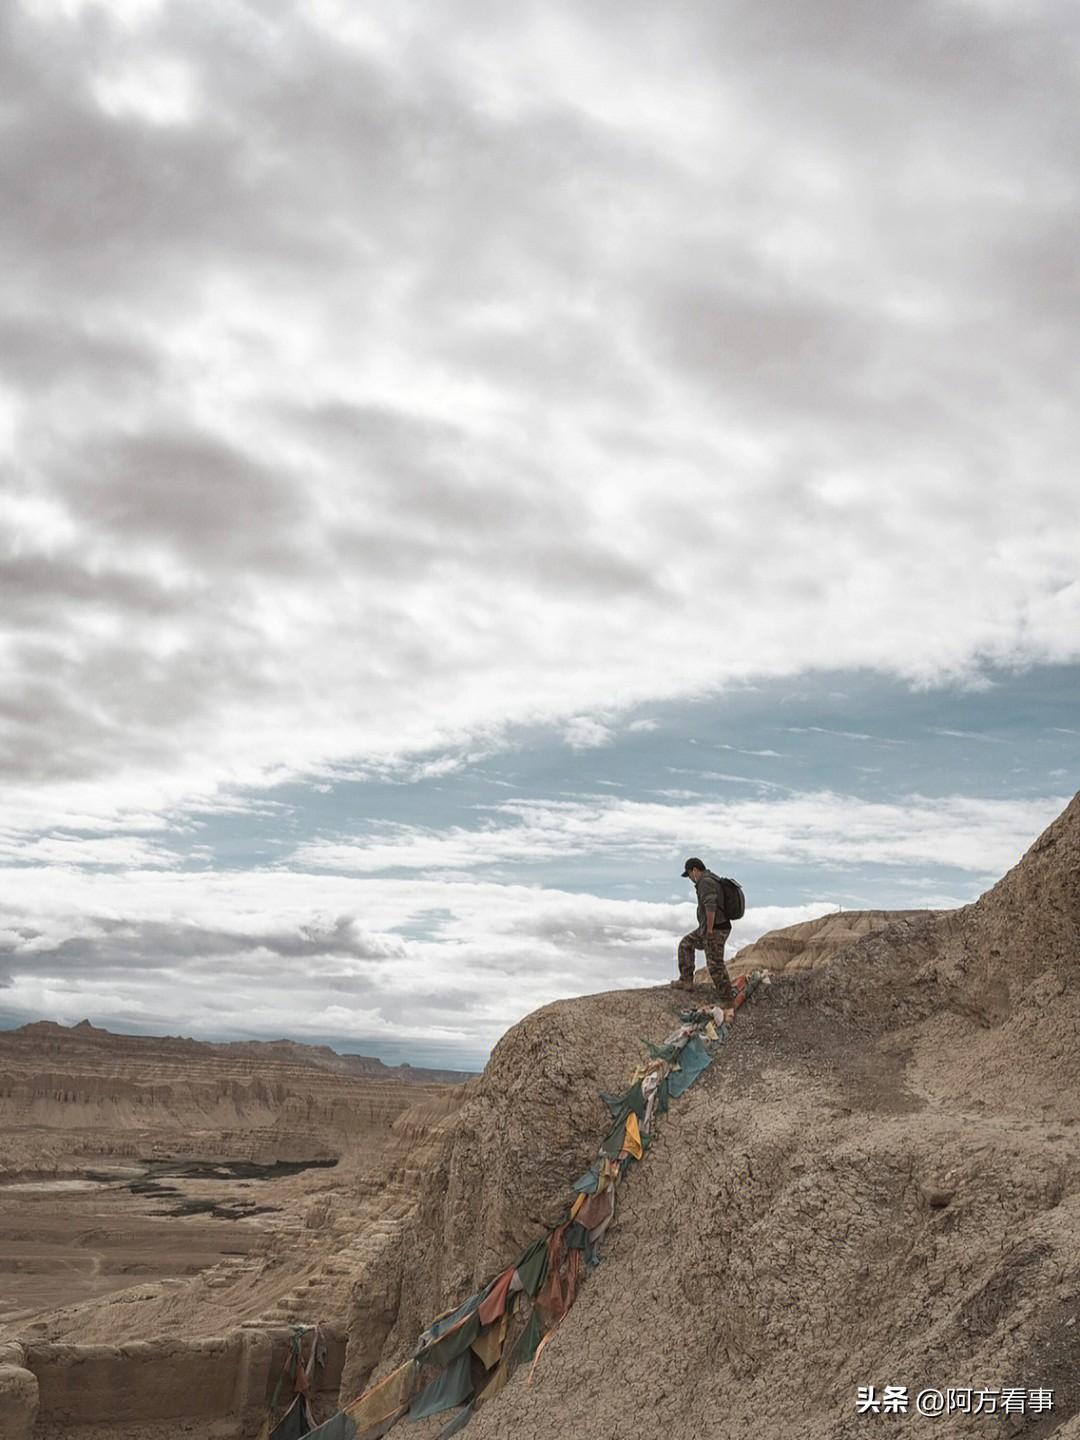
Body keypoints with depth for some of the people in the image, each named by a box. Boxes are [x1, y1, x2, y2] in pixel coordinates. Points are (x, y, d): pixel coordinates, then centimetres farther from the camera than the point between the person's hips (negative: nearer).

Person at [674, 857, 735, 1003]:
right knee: (686, 944, 19)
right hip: (708, 928, 11)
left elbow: (710, 906, -30)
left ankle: (726, 999, 5)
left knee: (715, 965, -4)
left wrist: (709, 929, -23)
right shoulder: (712, 880, 15)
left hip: (715, 930, -11)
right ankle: (686, 980, 19)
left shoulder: (705, 882, -19)